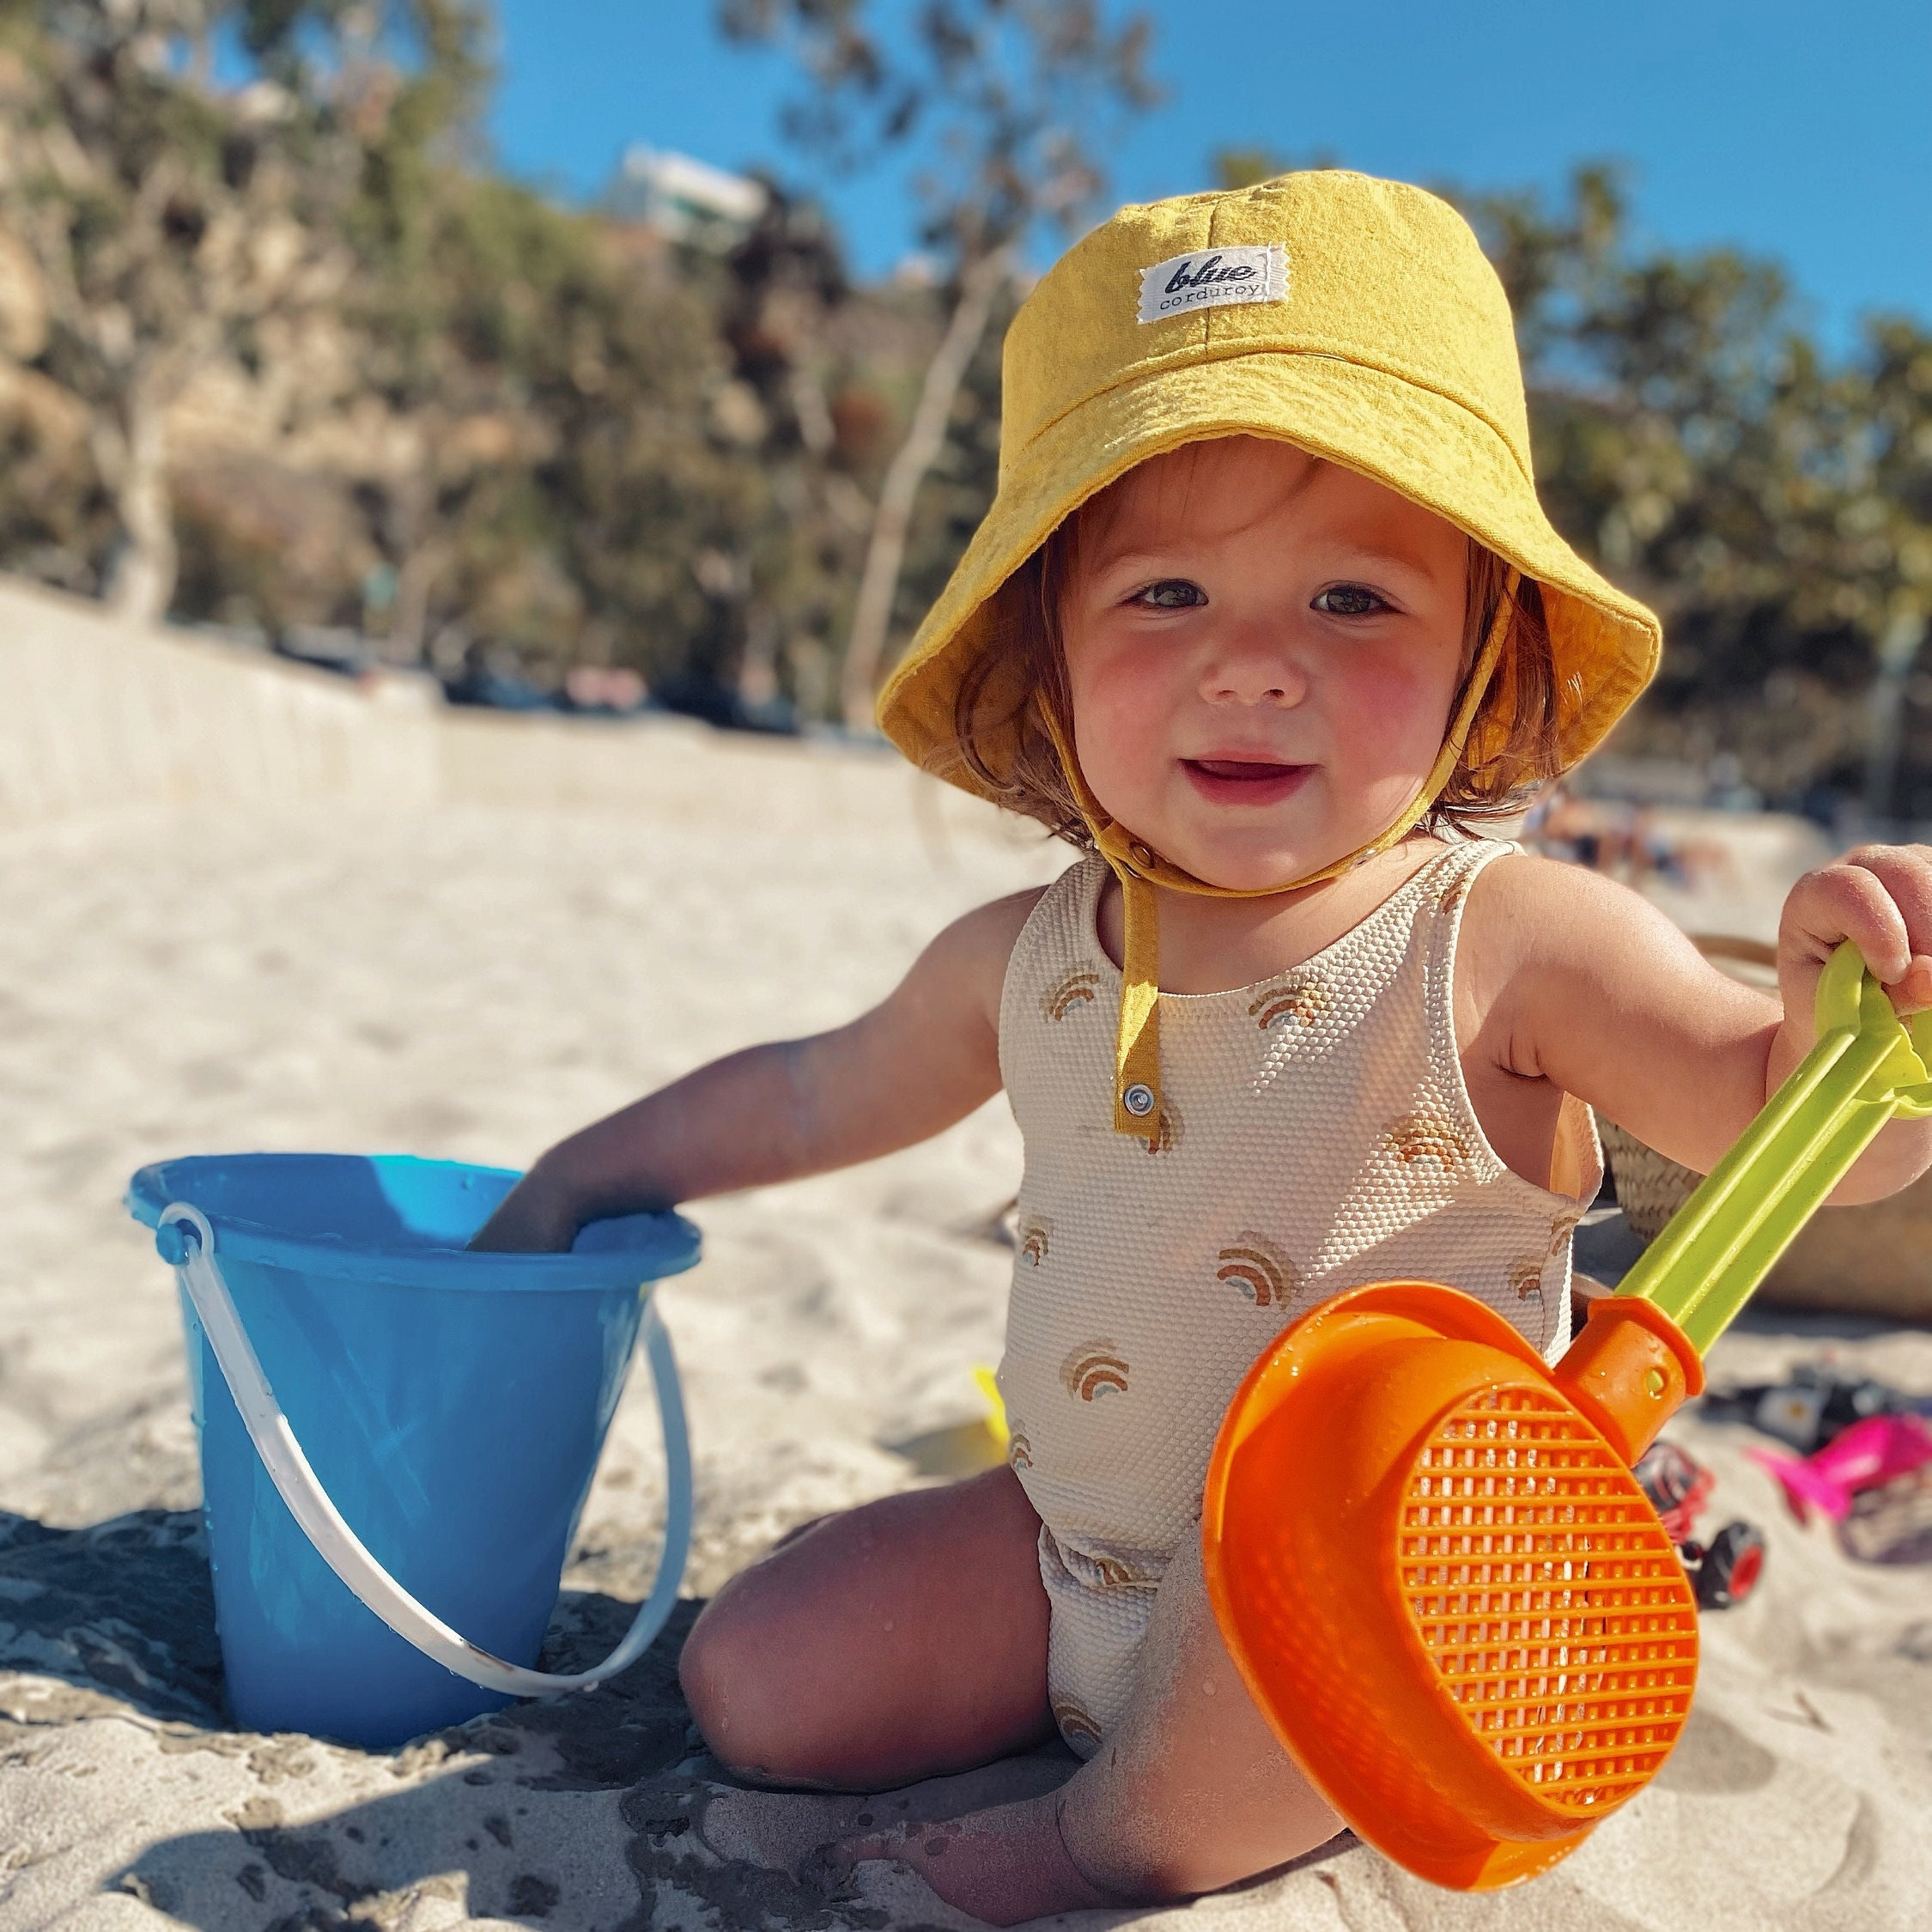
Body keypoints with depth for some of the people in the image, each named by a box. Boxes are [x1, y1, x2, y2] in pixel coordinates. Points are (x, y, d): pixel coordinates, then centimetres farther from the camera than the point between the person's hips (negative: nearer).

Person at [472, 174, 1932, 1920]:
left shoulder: (1510, 944, -19)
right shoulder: (1023, 960, -4)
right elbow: (821, 1090, 14)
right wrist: (593, 1169, 21)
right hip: (1070, 1558, 5)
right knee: (756, 1681, 1)